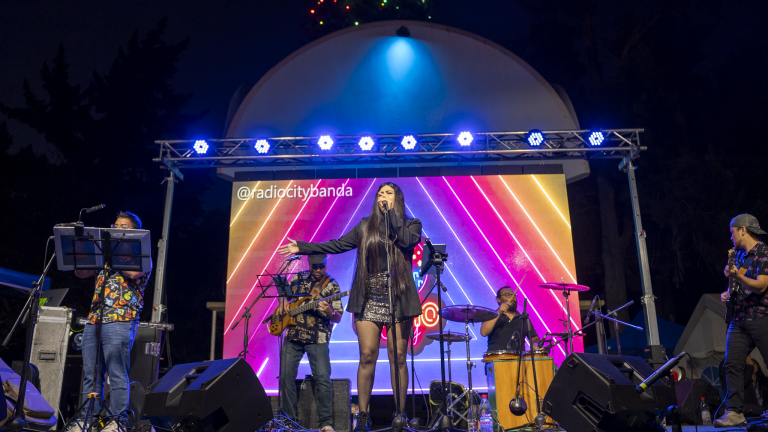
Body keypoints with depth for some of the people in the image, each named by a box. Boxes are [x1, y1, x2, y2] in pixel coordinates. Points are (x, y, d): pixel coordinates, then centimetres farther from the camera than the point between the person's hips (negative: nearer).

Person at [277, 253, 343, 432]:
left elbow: (338, 318, -2)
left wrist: (330, 313, -25)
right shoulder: (299, 278, 9)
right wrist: (283, 303, 4)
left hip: (317, 338, -3)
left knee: (323, 378, -14)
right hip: (293, 335, 4)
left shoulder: (331, 285, -1)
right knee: (286, 376, 3)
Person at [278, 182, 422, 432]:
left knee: (398, 358, 0)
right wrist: (302, 247, 6)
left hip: (398, 299, -1)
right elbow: (336, 246, 11)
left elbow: (408, 241, -14)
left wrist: (390, 213, -8)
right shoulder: (366, 226, 13)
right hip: (369, 299, 2)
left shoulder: (410, 224, 8)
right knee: (367, 357, -1)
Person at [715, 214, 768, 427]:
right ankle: (735, 411, 2)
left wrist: (737, 276, -31)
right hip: (739, 318, 7)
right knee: (732, 363, -1)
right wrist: (728, 294, 9)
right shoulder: (739, 254, 16)